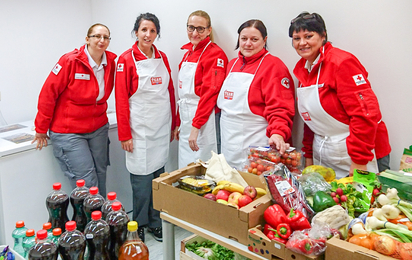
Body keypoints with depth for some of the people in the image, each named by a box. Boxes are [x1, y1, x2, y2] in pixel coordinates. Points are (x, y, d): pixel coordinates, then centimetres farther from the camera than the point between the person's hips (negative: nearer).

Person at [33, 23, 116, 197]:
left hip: (99, 129, 5)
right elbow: (48, 94, -10)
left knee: (100, 177, 11)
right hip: (68, 133, -5)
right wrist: (41, 129, -5)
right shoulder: (70, 61, -15)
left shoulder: (110, 62, 0)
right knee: (87, 183, -7)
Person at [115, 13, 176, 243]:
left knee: (159, 175, 10)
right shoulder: (126, 60, -6)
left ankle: (155, 221, 26)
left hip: (162, 127, 5)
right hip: (140, 129, -4)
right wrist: (125, 134, -11)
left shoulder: (162, 58, 8)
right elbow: (121, 99, -8)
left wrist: (173, 124, 12)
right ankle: (139, 225, 19)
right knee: (142, 178, 0)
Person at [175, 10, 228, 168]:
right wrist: (179, 124, 17)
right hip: (186, 122, 8)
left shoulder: (215, 54, -10)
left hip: (203, 123, -8)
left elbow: (210, 92, -17)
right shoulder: (188, 53, 15)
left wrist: (196, 126, -21)